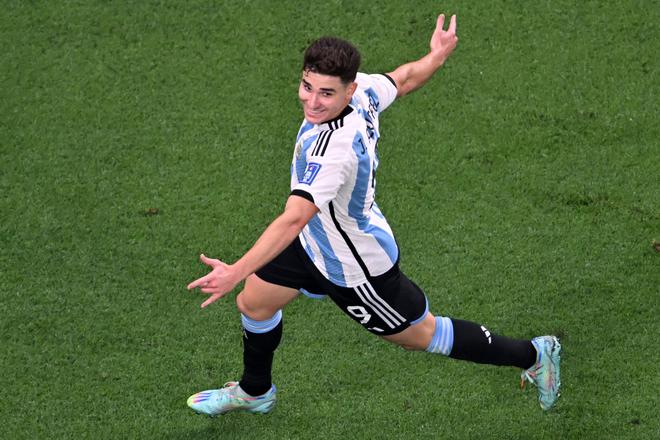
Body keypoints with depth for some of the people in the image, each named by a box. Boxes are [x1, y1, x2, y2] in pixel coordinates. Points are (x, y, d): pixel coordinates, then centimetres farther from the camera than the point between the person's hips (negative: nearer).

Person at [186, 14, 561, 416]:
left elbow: (294, 219, -51)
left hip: (357, 268, -9)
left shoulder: (335, 149, -42)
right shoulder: (362, 90, -18)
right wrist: (438, 55, 24)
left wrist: (237, 272, -60)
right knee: (253, 304, 20)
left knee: (421, 335, 13)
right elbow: (405, 78, 2)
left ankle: (533, 355, 32)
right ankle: (255, 392, 50)